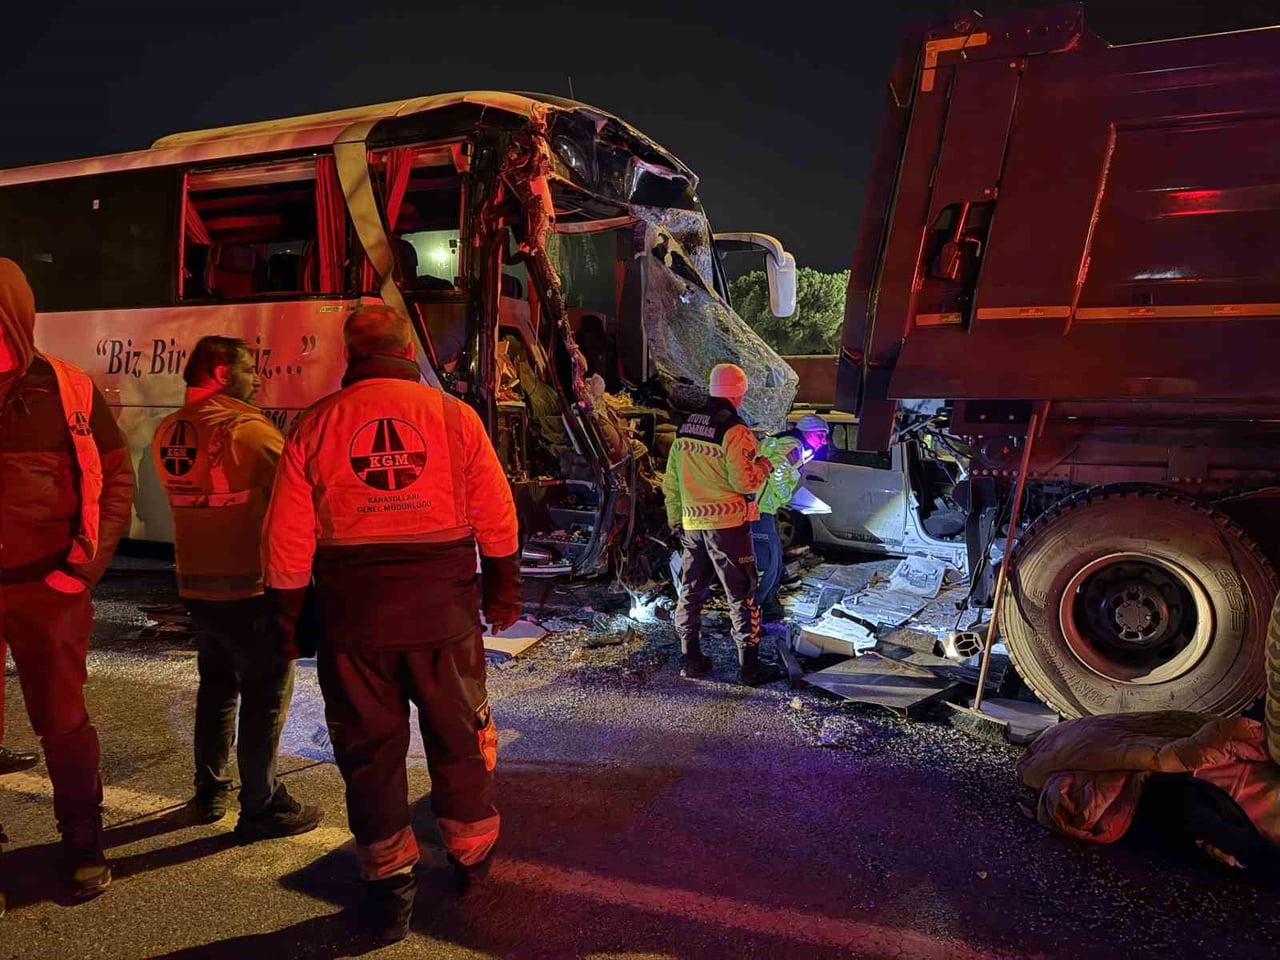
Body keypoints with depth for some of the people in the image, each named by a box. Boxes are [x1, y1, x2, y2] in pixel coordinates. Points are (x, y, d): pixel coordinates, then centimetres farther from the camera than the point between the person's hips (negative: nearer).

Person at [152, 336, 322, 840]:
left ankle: (209, 793, 33)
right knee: (265, 696, 3)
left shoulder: (167, 433, 6)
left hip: (196, 585, 8)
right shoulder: (246, 430, -18)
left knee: (216, 685, 22)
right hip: (251, 588, -8)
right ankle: (261, 808, 11)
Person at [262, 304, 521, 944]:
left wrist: (286, 618, 10)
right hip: (444, 608, 0)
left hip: (352, 615, 0)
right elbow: (497, 517, -1)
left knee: (369, 747, 13)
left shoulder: (314, 425, -2)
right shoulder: (454, 416, -3)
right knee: (459, 734, 18)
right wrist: (503, 590, 11)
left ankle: (389, 885, 23)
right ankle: (472, 853, 36)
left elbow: (287, 538, -1)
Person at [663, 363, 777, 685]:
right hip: (727, 525, -6)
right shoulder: (734, 431, -14)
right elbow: (745, 482, -16)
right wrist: (764, 466, 4)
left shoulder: (685, 428, 8)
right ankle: (748, 665, 7)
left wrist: (674, 519, 21)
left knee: (691, 591, 15)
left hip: (692, 525, 6)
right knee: (741, 594, 3)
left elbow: (670, 482, 13)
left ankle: (691, 659, 22)